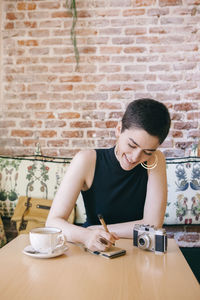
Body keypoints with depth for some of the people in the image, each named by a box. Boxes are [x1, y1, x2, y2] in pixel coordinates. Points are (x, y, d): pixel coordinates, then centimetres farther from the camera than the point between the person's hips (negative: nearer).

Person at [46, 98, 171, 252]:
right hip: (91, 251, 0)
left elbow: (153, 225, -15)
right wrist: (85, 235, -36)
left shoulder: (156, 160, -11)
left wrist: (94, 230, -14)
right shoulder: (88, 160, -14)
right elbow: (53, 221, -16)